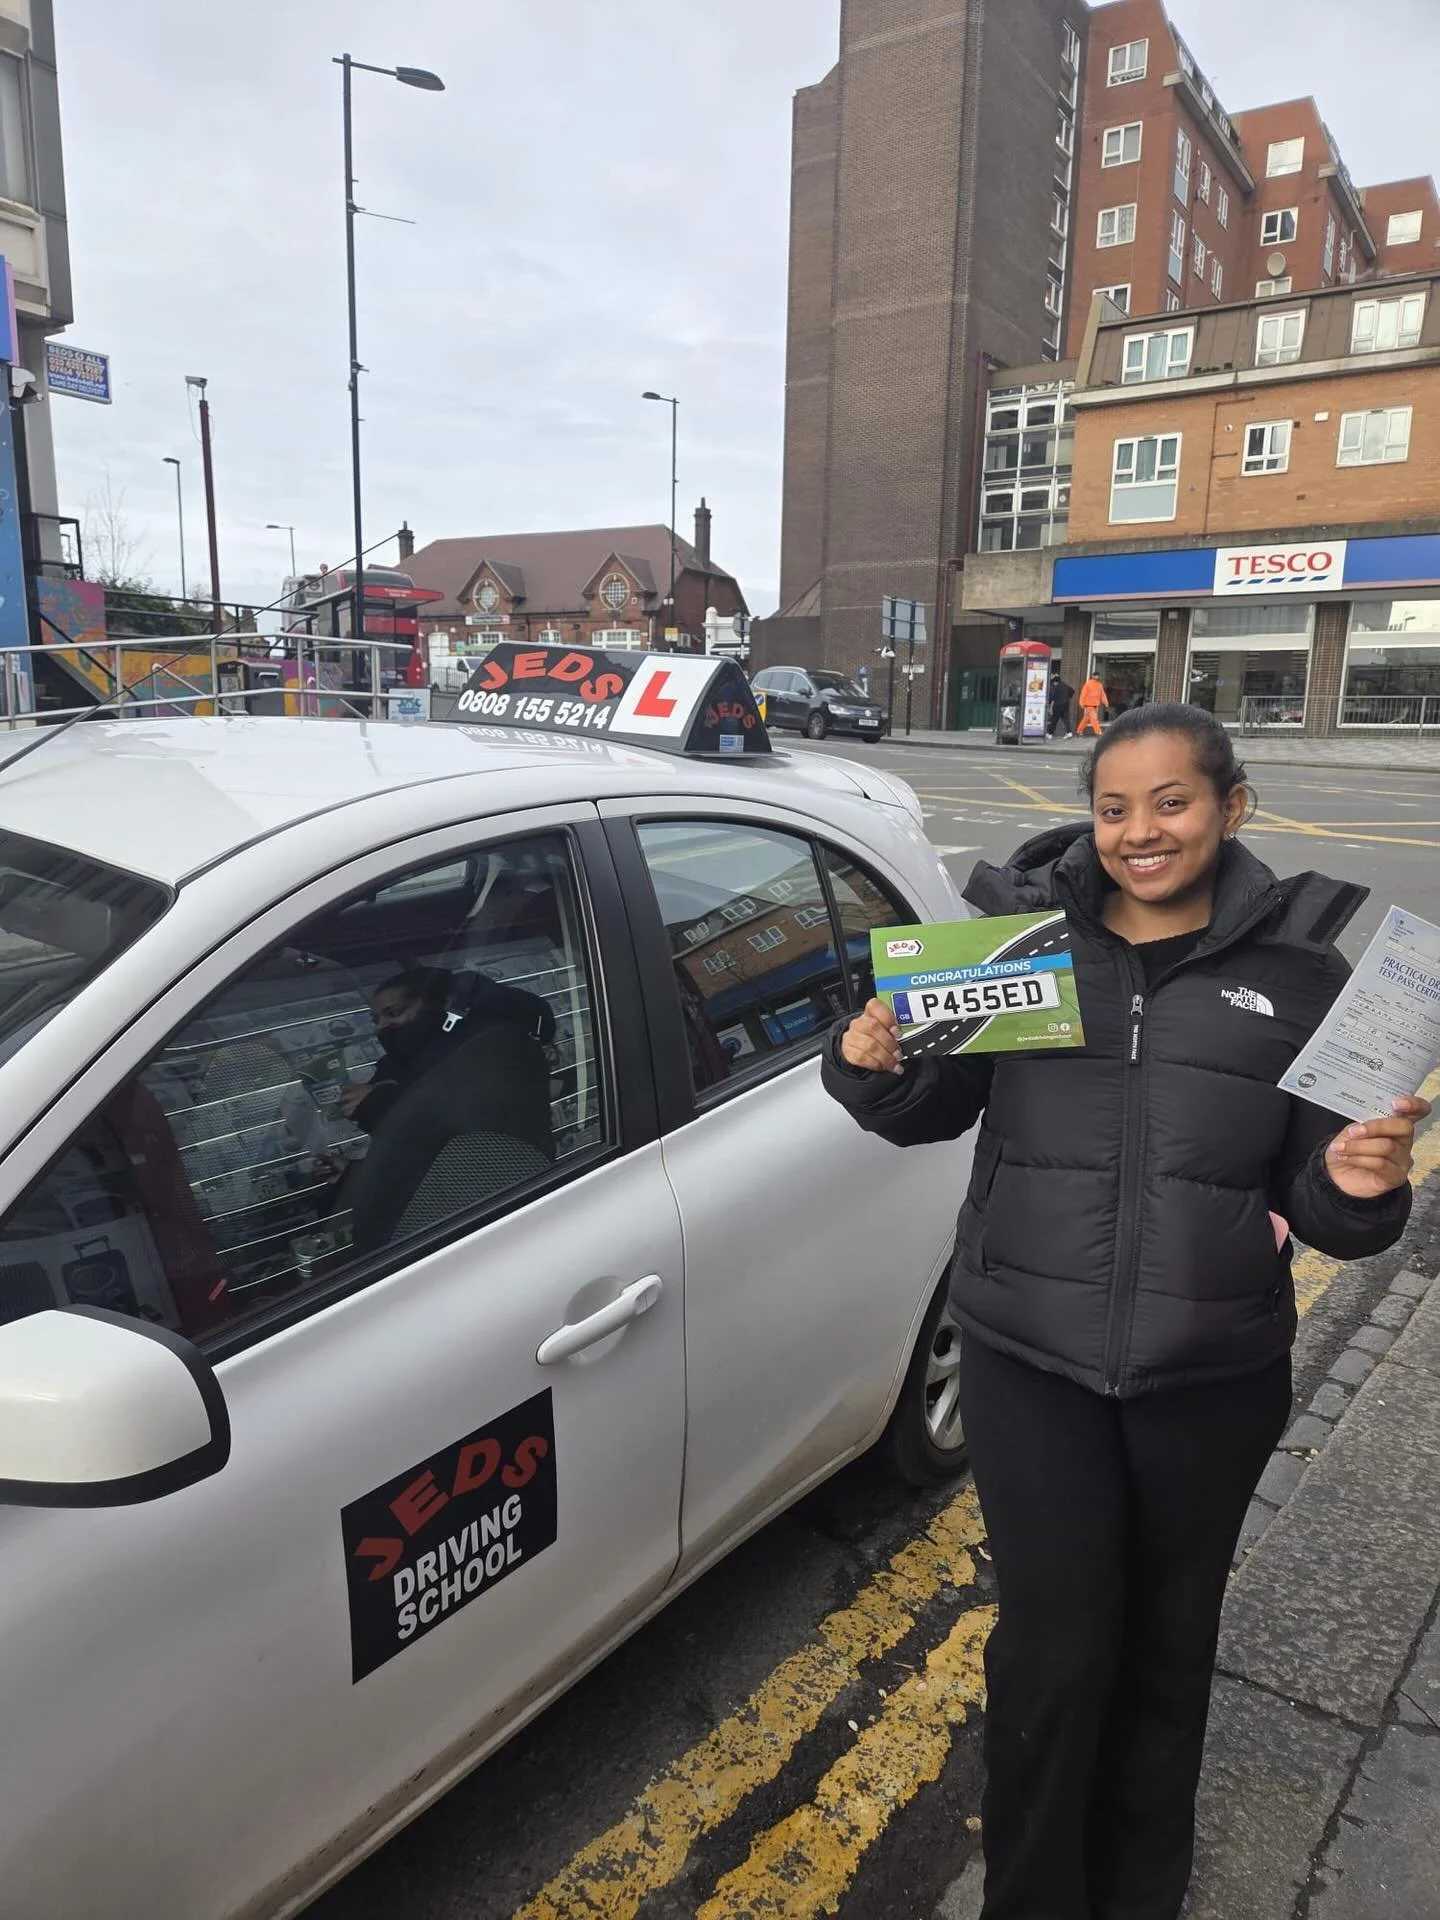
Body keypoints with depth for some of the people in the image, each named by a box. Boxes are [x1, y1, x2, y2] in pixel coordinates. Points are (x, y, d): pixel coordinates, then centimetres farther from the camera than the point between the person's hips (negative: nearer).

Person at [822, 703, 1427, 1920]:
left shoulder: (1297, 968, -3)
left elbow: (1314, 1200, 2)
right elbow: (938, 1113, 5)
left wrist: (1358, 1187, -20)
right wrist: (875, 1068, -15)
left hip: (1213, 1373, 2)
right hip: (1030, 1359, -1)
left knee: (1166, 1647, 19)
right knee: (1056, 1647, 5)